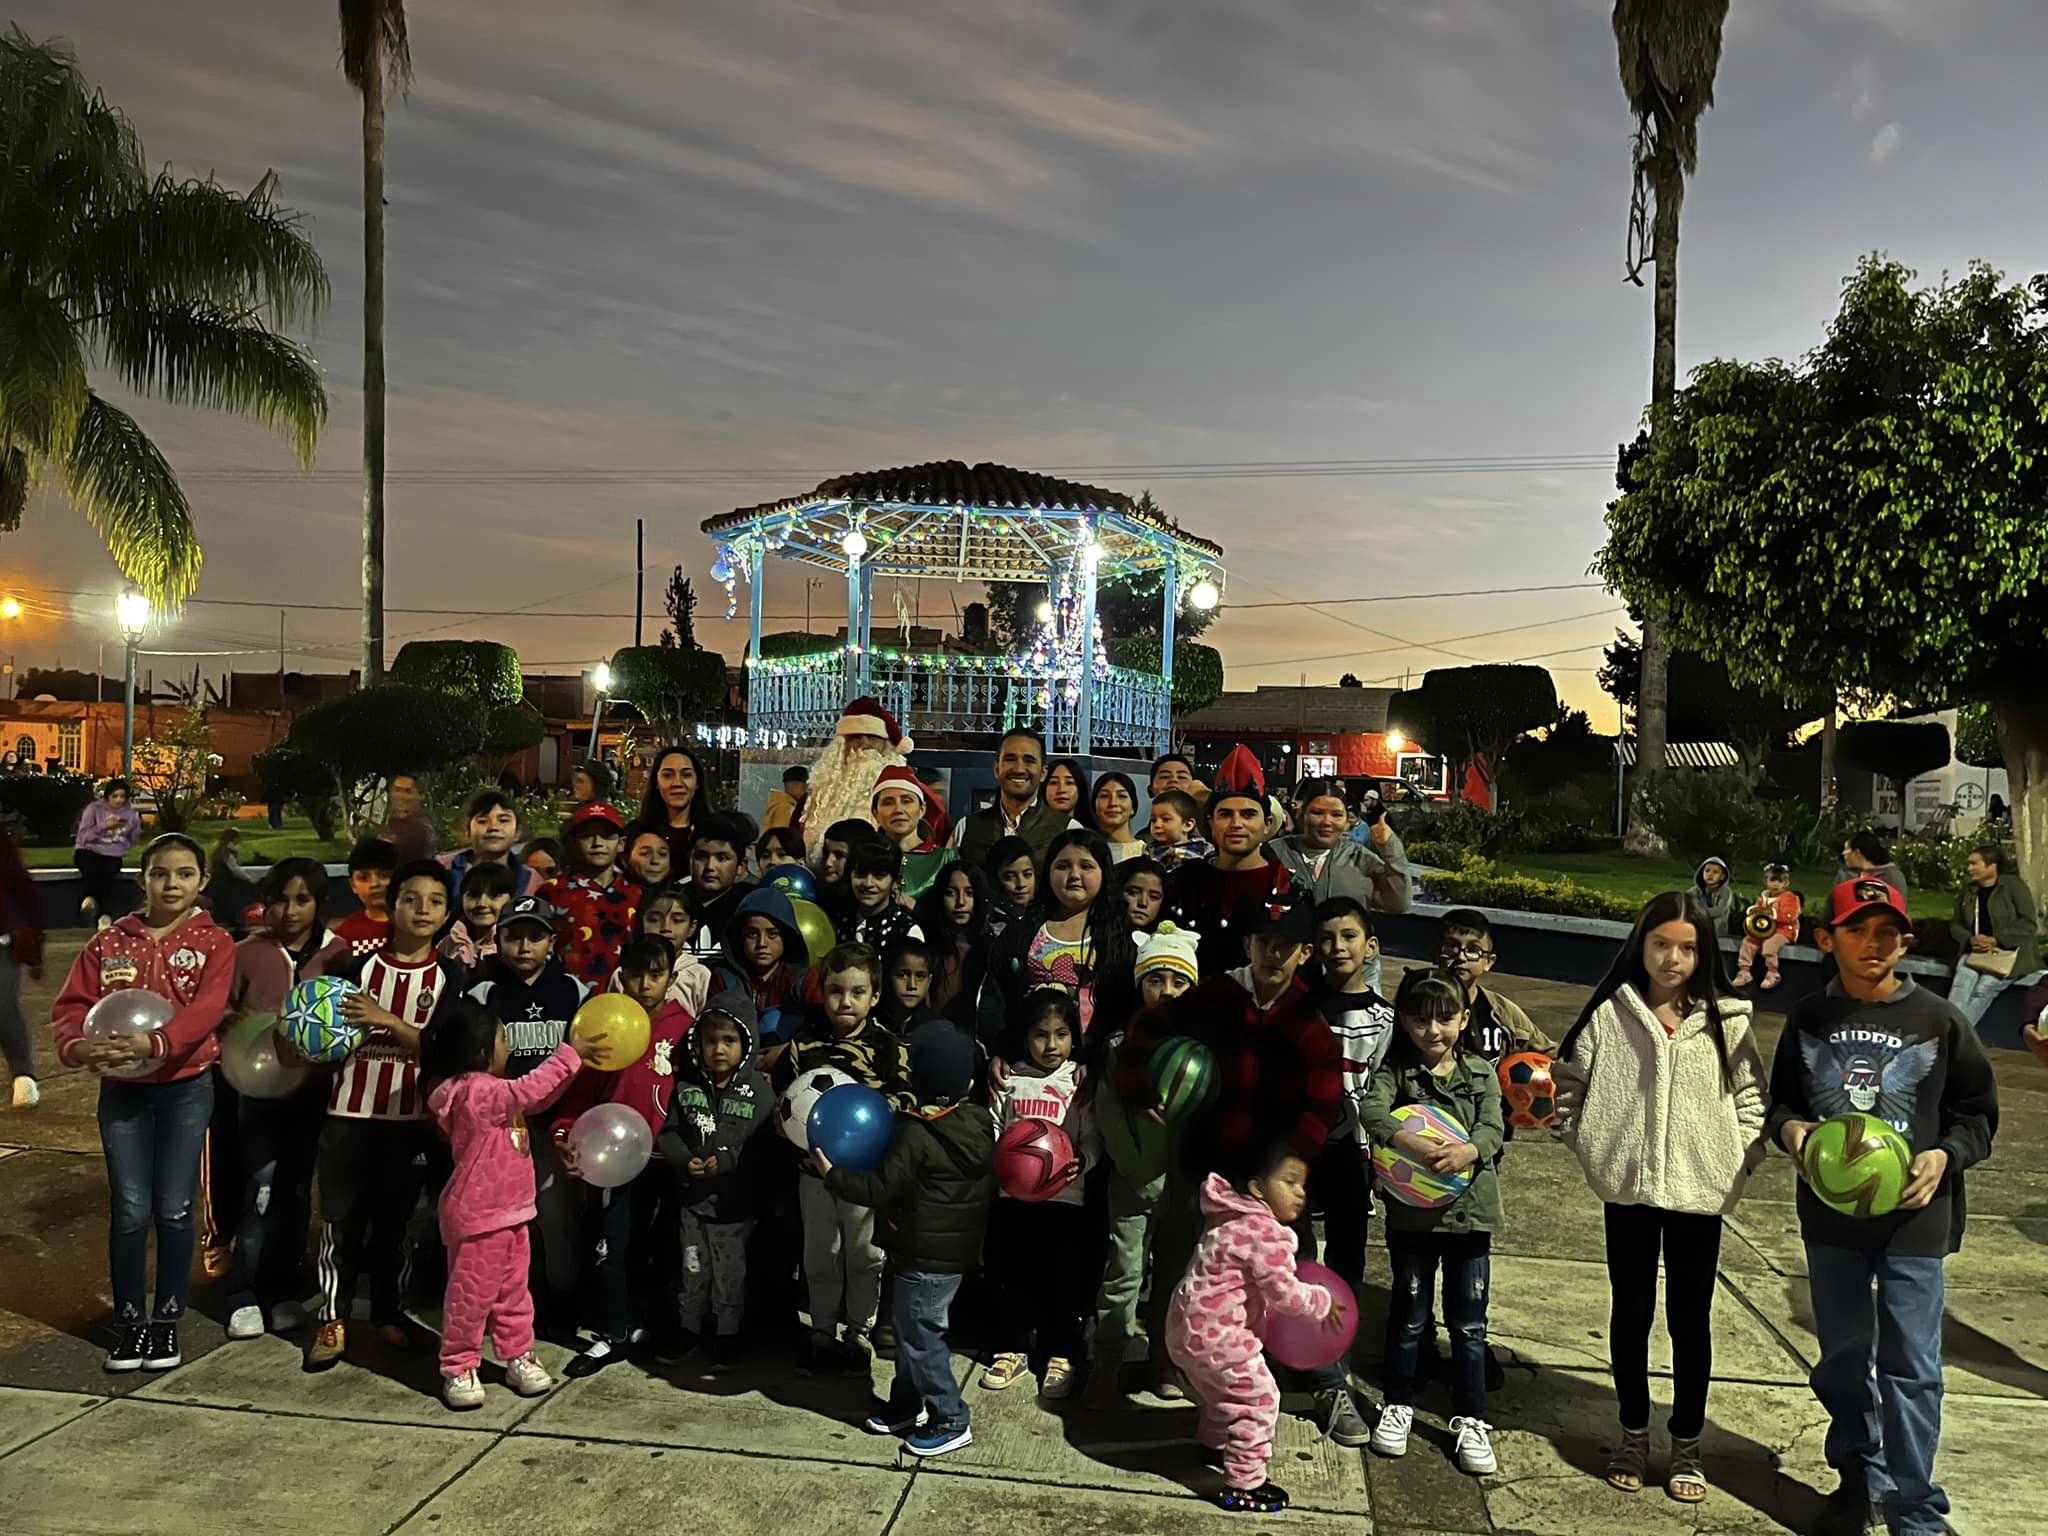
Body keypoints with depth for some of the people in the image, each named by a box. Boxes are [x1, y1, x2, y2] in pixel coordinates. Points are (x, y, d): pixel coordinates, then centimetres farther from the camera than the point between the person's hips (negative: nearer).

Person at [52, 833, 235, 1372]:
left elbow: (206, 1010, -18)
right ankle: (130, 1322, 17)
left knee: (174, 1210, 3)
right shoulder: (108, 942, 5)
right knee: (130, 1210, 2)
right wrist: (77, 1045, -24)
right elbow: (71, 1005, -2)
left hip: (185, 1088, -2)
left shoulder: (213, 944, -3)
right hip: (121, 1089, 2)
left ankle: (167, 1320, 18)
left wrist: (155, 1043, -35)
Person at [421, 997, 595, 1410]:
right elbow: (528, 1091, -29)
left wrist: (572, 1061, 5)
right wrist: (568, 1055, -21)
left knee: (513, 1291, 17)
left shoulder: (489, 1090, 9)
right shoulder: (475, 1093, -22)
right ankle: (459, 1368, 17)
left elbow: (535, 1099, 16)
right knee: (471, 1296, 4)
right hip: (477, 1218, -9)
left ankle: (519, 1357, 27)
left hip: (509, 1212, 9)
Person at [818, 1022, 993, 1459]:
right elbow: (988, 1185, 14)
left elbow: (881, 1190, -20)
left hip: (925, 1257, -8)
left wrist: (831, 1174, -9)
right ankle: (906, 1404, 32)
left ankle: (951, 1422, 10)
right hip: (961, 1249, 9)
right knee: (909, 1326, 20)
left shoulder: (915, 1134, -22)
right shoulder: (980, 1125, 1)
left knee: (920, 1335, 3)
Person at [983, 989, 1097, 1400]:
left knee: (1064, 1277, 4)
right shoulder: (1009, 1080, 5)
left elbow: (1092, 1140, -3)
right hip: (1013, 1195, 2)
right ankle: (1012, 1348, 27)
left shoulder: (1082, 1082, 1)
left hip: (1065, 1197, -2)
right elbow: (992, 1133, 9)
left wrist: (1080, 1162, -23)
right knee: (1011, 1274, 11)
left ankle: (1060, 1356, 20)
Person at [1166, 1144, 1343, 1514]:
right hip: (1214, 1335, -11)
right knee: (1259, 1398, -2)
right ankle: (1242, 1485, 5)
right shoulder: (1265, 1233, -23)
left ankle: (1213, 1440, 54)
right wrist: (1323, 1303, -7)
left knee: (1226, 1391, 31)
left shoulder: (1242, 1221, 10)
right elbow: (1284, 1293, -22)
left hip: (1192, 1327, 11)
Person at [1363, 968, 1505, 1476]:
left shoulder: (1481, 1073, 3)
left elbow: (1493, 1127, -10)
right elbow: (1371, 1110, -21)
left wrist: (1468, 1151, -33)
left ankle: (1470, 1420, 21)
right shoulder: (1397, 1069, -3)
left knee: (1469, 1323, 8)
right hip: (1411, 1211, -1)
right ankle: (1398, 1405, 28)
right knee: (1409, 1315, 12)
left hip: (1469, 1209, 1)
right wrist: (1412, 1143, -38)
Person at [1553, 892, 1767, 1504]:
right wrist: (1591, 1147, -2)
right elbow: (1571, 1083, 3)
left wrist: (1740, 1158, -6)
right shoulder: (1609, 1014, -5)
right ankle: (1634, 1435, 30)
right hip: (1628, 1186, 0)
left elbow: (1751, 1097, 4)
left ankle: (1686, 1446, 26)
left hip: (1700, 1189, 0)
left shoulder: (1726, 1021, -3)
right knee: (1630, 1312, 13)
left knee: (1691, 1318, 11)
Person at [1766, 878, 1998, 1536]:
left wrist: (1945, 1156, -15)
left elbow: (1978, 1112, 2)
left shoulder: (1938, 1020, -7)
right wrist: (1789, 1127, -10)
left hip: (1914, 1217, -3)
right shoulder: (1809, 1017, 0)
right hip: (1830, 1214, 3)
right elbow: (1780, 1098, 11)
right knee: (1842, 1356, 16)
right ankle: (1860, 1475, 35)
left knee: (1911, 1365, 1)